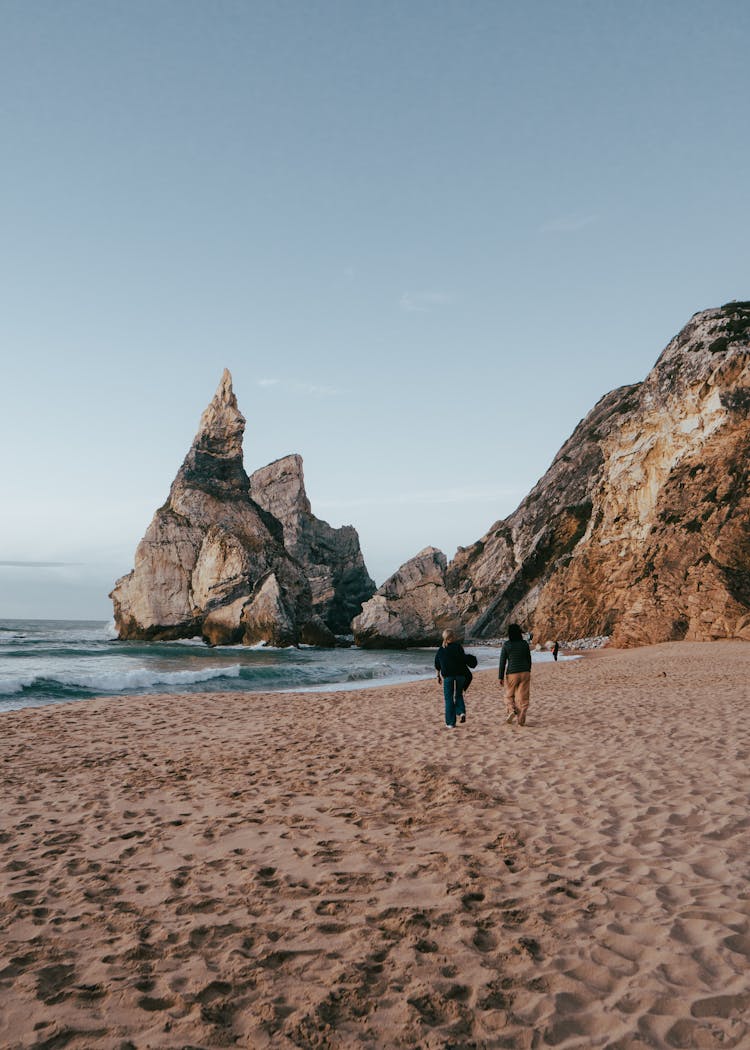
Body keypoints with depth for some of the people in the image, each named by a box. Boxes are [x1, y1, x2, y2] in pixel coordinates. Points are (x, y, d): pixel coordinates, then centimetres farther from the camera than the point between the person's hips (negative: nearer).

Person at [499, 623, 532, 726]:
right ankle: (521, 720, 6)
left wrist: (501, 677, -2)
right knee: (523, 696, 7)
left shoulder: (506, 645, -8)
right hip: (525, 672, 2)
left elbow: (503, 661, -7)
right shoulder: (524, 643, 0)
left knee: (509, 695, 16)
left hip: (512, 673, -2)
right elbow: (529, 659, 8)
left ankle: (511, 710, -8)